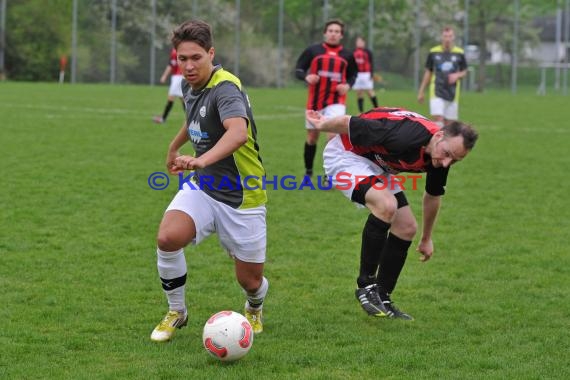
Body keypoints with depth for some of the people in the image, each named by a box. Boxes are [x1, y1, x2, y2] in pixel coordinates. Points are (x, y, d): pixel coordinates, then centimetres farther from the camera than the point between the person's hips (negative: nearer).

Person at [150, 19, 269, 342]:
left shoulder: (225, 88, -23)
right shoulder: (191, 86, 3)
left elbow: (238, 131, -45)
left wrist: (202, 160, -61)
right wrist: (175, 147, 43)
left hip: (242, 198, -5)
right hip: (203, 187, 5)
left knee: (251, 282, 3)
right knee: (168, 238, -24)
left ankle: (255, 308, 42)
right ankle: (176, 312, 0)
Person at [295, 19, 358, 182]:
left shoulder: (347, 55, 5)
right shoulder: (312, 51, 0)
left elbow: (353, 74, 18)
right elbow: (298, 70, 2)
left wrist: (347, 85, -3)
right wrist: (306, 77, -20)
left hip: (336, 102, -1)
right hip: (314, 101, 1)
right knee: (312, 137, 11)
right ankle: (308, 172, 31)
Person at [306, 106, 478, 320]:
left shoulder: (441, 158, -13)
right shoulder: (403, 137, -39)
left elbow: (433, 195, 10)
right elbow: (346, 123, -27)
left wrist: (426, 239, 20)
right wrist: (321, 125, -5)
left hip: (376, 165, 8)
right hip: (345, 154, -8)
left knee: (407, 228, 2)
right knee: (386, 204, -31)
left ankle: (382, 298, 13)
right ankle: (366, 284, -18)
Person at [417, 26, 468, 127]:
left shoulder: (459, 53, 3)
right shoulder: (433, 52, 3)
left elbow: (464, 71, 13)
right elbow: (428, 72, 10)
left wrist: (457, 75, -11)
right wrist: (421, 91, 9)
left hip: (452, 93, 1)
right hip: (437, 93, -1)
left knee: (449, 123, 4)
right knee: (438, 119, -16)